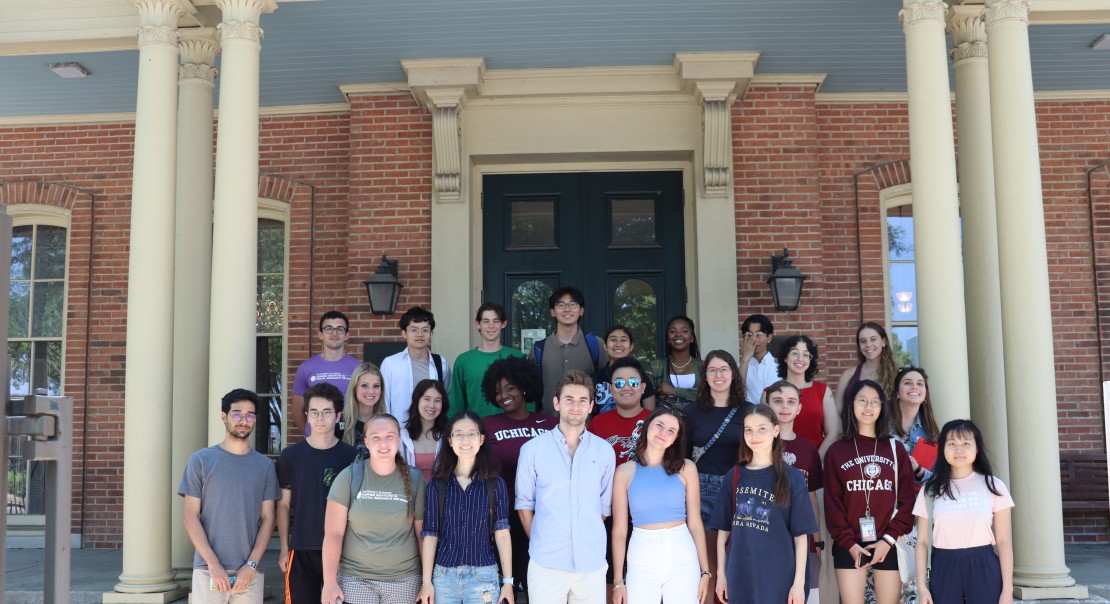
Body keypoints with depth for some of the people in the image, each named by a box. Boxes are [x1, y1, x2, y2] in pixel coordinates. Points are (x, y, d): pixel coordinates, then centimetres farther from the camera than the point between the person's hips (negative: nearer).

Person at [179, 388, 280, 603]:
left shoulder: (265, 465, 8)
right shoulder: (201, 460, 2)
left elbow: (267, 518, 5)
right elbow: (190, 516, -1)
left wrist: (252, 564, -7)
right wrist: (213, 563, -9)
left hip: (250, 570, 2)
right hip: (208, 569, -1)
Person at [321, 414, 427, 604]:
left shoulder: (415, 479, 1)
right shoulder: (349, 477, -4)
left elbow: (422, 533, 4)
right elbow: (333, 533, -5)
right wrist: (330, 582, -10)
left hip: (403, 579, 1)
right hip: (355, 578, -1)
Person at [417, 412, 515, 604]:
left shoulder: (495, 484, -1)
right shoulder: (437, 485, 1)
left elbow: (502, 532, -2)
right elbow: (430, 534, 1)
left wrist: (508, 580, -4)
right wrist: (427, 581, -1)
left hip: (483, 576, -1)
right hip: (443, 576, 1)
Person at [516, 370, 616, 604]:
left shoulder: (605, 451, 5)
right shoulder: (532, 449, 0)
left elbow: (605, 506, 12)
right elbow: (524, 503, 6)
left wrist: (589, 539, 9)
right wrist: (540, 542, 3)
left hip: (592, 563, 2)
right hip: (546, 563, -1)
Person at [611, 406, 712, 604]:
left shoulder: (686, 468, 2)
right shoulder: (625, 471, 1)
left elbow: (695, 523, 5)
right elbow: (619, 529, 1)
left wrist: (705, 571, 3)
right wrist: (618, 581, -1)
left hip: (683, 558, 1)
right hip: (642, 559, 0)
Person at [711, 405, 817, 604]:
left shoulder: (792, 478, -3)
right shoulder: (734, 476, 4)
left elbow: (801, 534, -3)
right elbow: (724, 529, 7)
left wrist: (799, 582, -7)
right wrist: (721, 573, 4)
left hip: (779, 578, -2)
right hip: (740, 578, 2)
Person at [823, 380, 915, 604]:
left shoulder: (895, 449, 8)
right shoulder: (836, 451, 4)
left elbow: (907, 500, 3)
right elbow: (832, 503, 0)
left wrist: (889, 539, -8)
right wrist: (848, 542, -10)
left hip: (889, 545, 1)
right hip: (849, 546, -1)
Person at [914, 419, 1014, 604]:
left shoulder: (992, 485, 1)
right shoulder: (931, 490, 4)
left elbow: (1004, 541, 0)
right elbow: (922, 541, 5)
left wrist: (1007, 589, -5)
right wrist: (921, 586, -3)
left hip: (983, 569, -1)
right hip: (944, 570, 1)